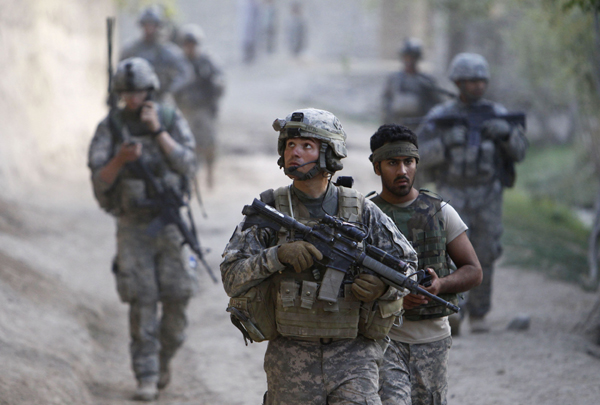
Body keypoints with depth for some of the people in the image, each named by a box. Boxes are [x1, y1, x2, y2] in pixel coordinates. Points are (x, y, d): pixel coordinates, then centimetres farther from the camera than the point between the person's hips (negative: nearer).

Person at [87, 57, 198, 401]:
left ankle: (164, 358, 26)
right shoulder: (110, 127, -3)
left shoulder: (172, 121, 0)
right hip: (133, 227, -1)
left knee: (177, 298, 0)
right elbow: (100, 181, -7)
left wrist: (157, 130, -20)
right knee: (142, 302, -6)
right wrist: (121, 159, -27)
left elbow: (187, 166, -12)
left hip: (170, 222, 1)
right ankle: (147, 379, 0)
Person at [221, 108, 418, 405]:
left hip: (352, 351, 0)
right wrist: (279, 255, -22)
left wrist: (383, 285, -12)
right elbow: (233, 279, -6)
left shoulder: (360, 211, 2)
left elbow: (408, 263, 9)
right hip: (292, 355, 1)